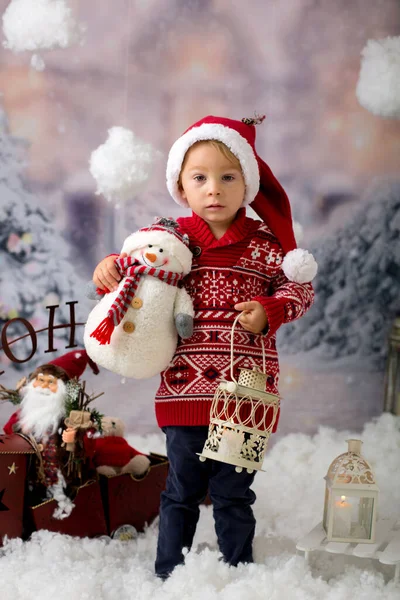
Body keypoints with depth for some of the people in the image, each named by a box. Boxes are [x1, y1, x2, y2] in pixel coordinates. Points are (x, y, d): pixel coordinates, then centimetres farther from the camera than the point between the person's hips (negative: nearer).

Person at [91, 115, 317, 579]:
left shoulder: (264, 243, 0)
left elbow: (299, 288, 5)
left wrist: (268, 310, -13)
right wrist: (110, 270, -10)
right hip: (185, 388, 1)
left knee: (234, 493, 11)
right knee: (183, 489, 13)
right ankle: (169, 574, 28)